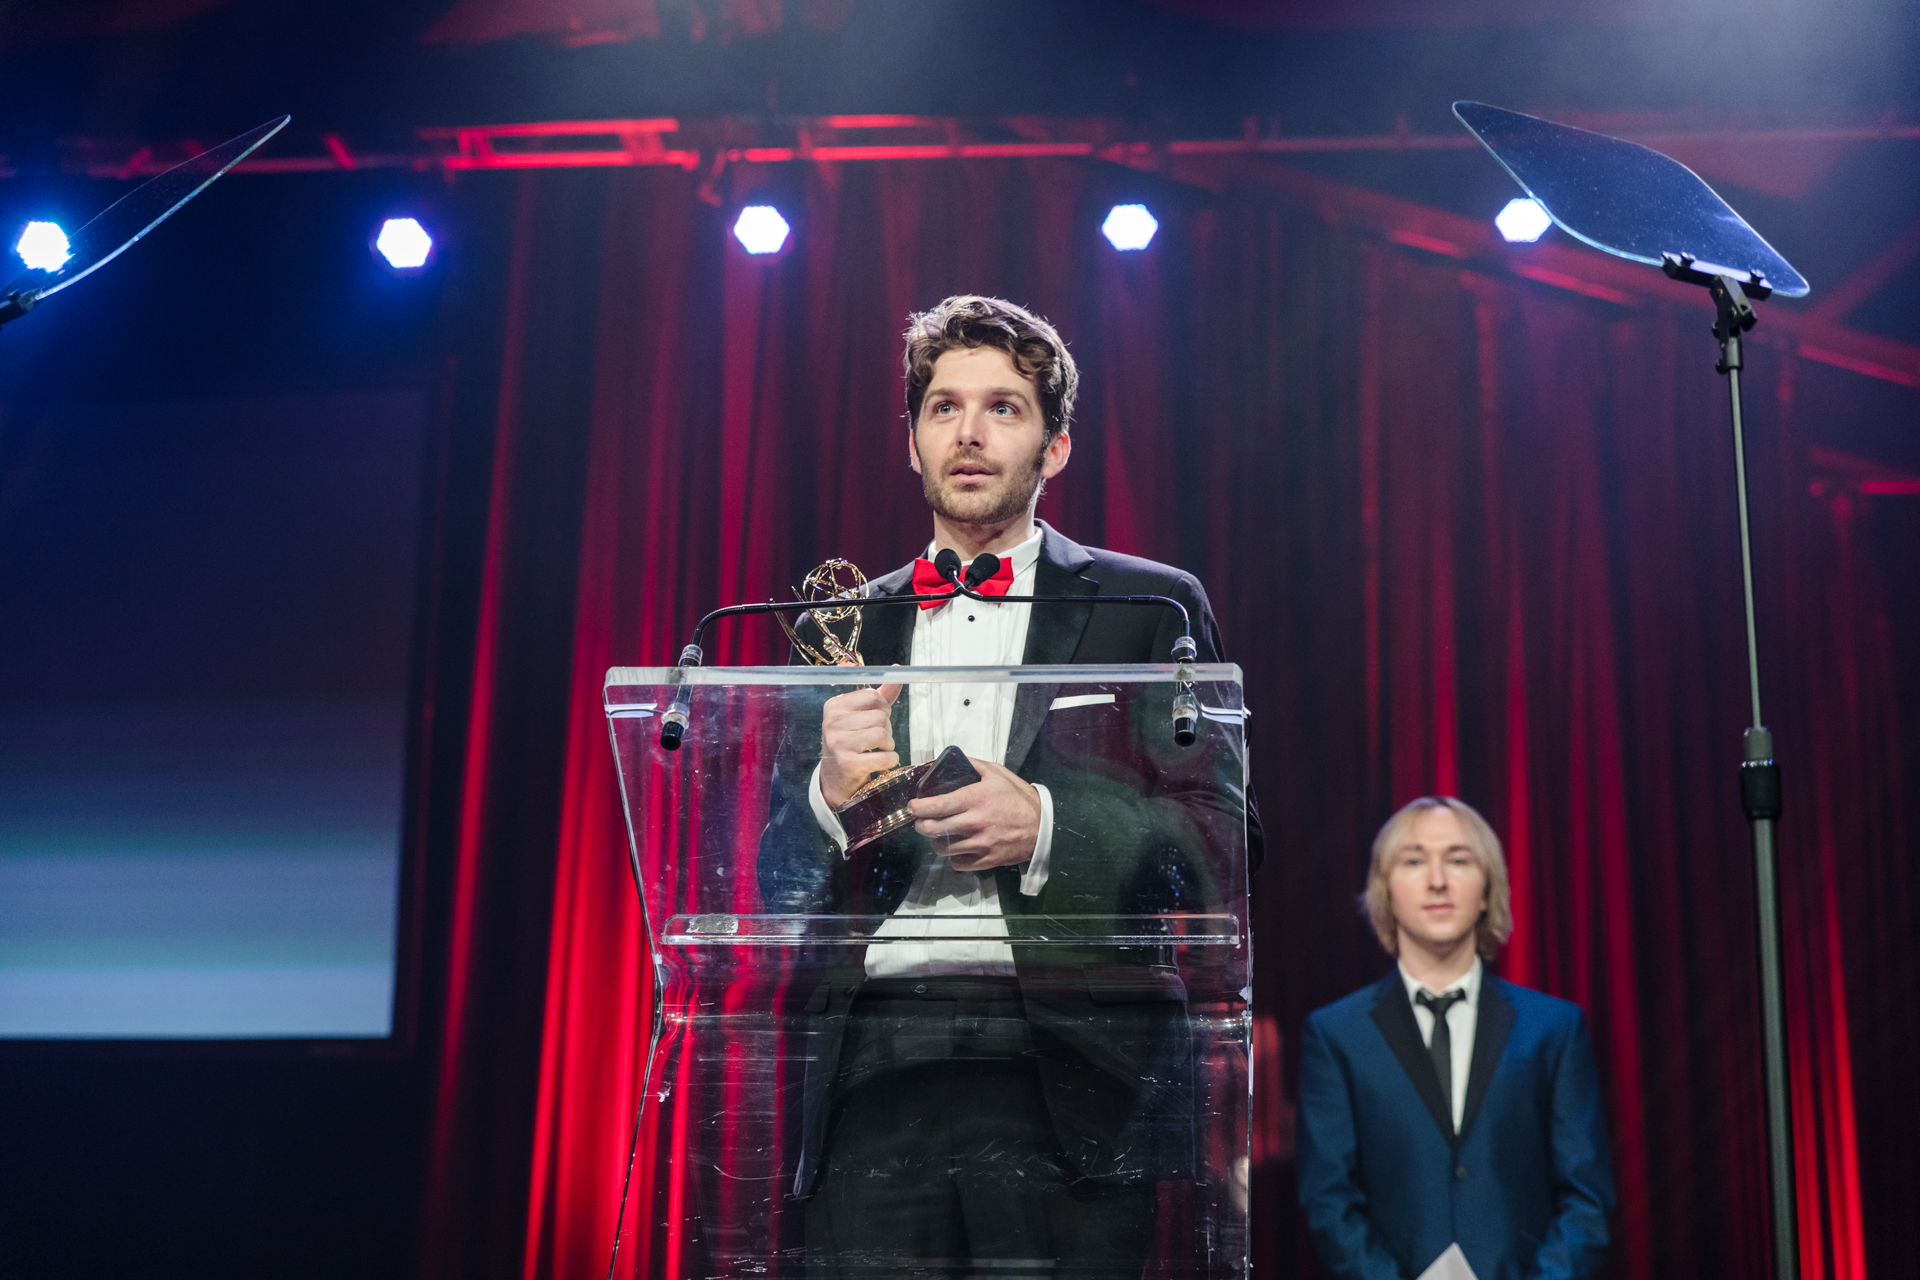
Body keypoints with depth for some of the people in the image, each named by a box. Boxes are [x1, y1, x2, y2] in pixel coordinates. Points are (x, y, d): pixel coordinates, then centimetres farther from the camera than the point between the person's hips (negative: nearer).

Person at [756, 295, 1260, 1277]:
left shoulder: (1150, 607, 10)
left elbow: (1222, 843, 1)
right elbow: (777, 881, 16)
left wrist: (1044, 825, -14)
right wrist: (829, 794, -6)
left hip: (1067, 1080, -2)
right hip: (874, 1076, 2)